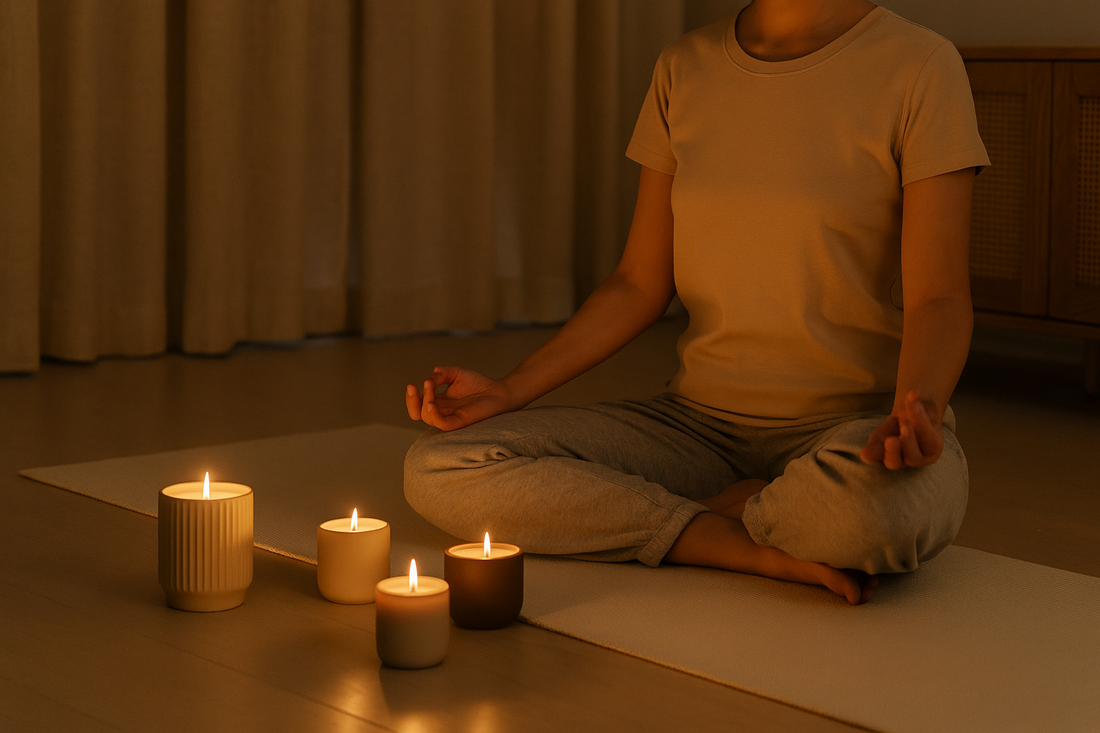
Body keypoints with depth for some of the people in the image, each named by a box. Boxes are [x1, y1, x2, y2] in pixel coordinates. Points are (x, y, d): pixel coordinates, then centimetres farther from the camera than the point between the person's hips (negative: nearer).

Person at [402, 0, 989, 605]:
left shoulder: (918, 65, -7)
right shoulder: (683, 69, 8)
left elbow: (939, 298, -12)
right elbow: (640, 285, 10)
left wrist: (918, 411, -33)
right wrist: (509, 391, -2)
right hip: (702, 420, 5)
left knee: (888, 499, -43)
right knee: (436, 469, -16)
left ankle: (717, 511, -10)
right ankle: (768, 553, -15)